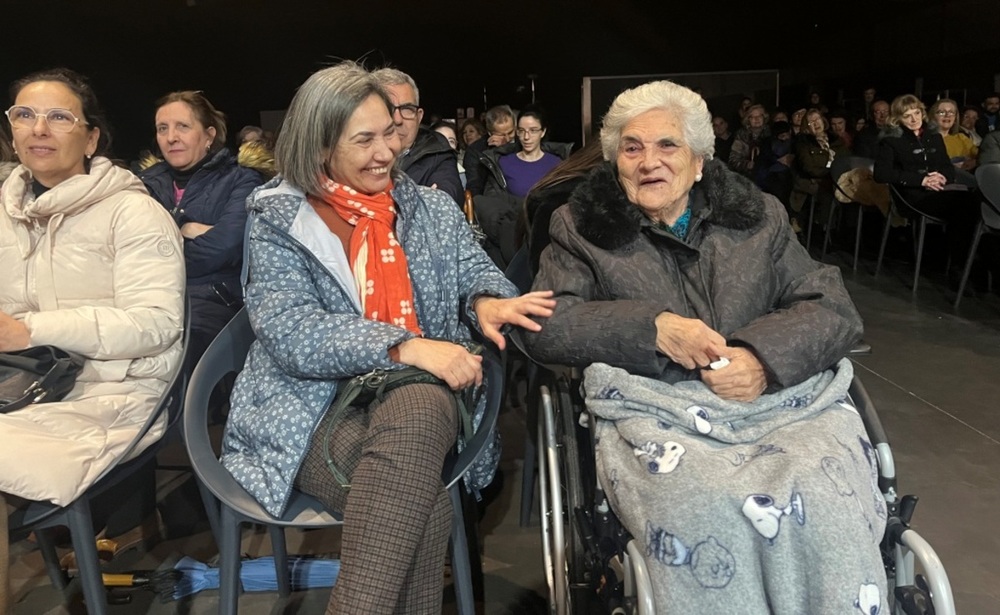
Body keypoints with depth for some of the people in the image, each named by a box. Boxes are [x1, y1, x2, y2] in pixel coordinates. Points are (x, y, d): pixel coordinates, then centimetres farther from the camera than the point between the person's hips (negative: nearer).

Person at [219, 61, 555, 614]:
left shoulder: (431, 209, 15)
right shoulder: (278, 218, 3)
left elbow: (476, 270, 11)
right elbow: (290, 334, -11)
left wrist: (487, 301, -16)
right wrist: (403, 347, -25)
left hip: (419, 399, 3)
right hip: (314, 408, -2)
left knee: (415, 411, -36)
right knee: (423, 505, -33)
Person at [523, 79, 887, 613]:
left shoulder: (757, 217, 17)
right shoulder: (582, 227, 13)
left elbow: (834, 309, 11)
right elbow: (545, 327, 3)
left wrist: (765, 356, -11)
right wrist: (651, 327, -11)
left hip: (780, 396, 2)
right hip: (652, 409, -2)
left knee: (823, 498, -29)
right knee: (702, 506, -33)